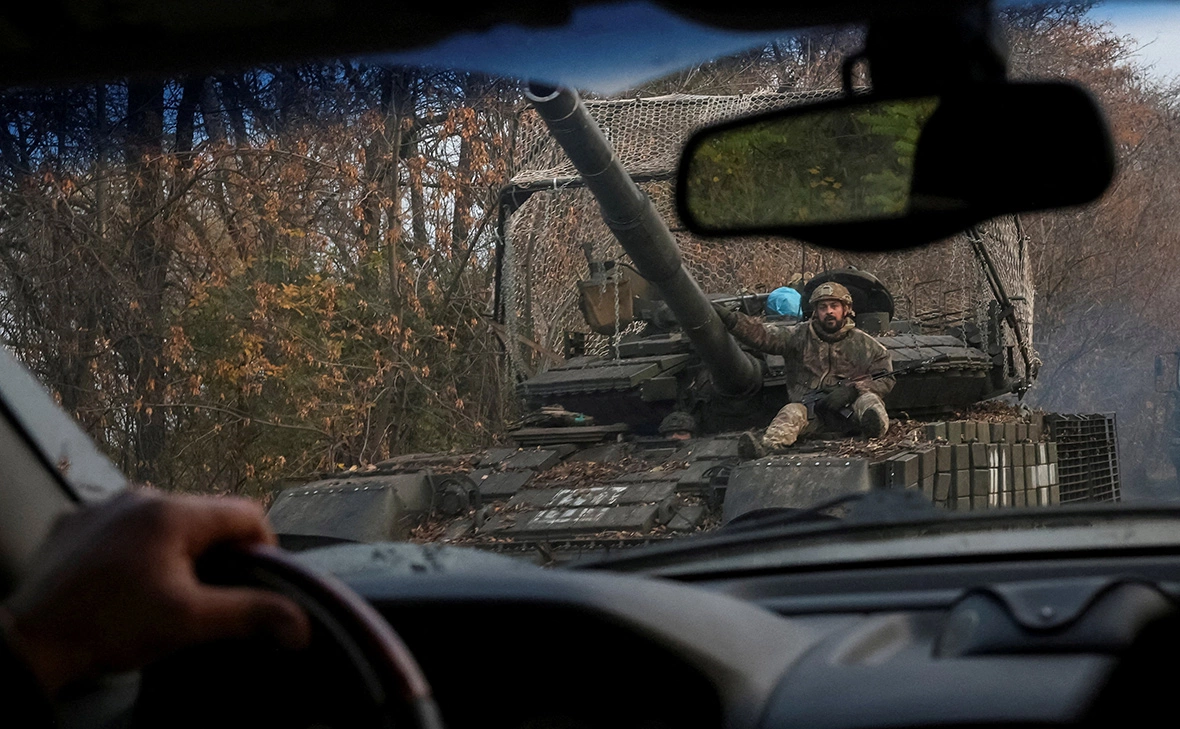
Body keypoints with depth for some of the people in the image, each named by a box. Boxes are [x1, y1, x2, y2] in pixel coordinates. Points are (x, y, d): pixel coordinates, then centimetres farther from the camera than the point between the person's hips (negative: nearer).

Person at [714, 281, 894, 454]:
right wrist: (731, 319, -18)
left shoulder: (864, 344, 7)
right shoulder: (800, 336, 8)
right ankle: (766, 446, -57)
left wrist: (851, 390, -12)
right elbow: (764, 336, -2)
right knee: (791, 412, -29)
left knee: (868, 400, -28)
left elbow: (886, 379, 5)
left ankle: (875, 422, -62)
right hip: (811, 412, 0)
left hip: (848, 412, 0)